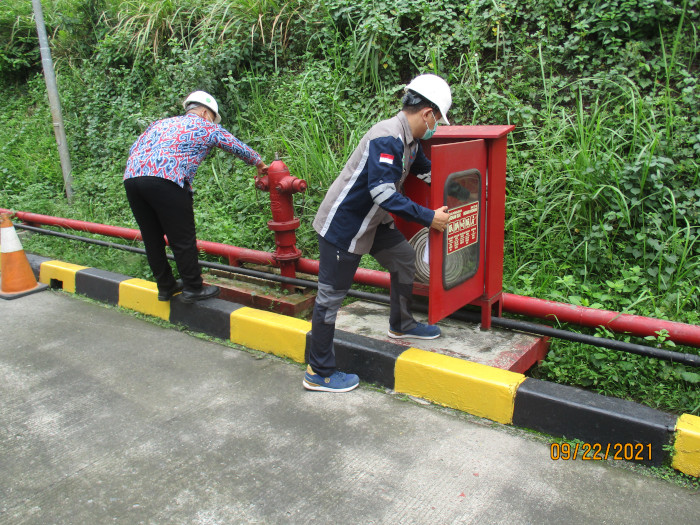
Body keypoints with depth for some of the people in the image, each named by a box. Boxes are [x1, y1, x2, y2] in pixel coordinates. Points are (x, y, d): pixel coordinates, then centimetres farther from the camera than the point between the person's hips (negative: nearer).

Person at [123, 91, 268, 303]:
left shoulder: (160, 123, 31)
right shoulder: (206, 127, 18)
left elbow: (133, 149, 24)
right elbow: (239, 147, 26)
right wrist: (259, 164, 41)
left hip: (131, 177, 7)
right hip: (166, 181, -6)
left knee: (152, 238, 16)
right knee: (183, 239, 5)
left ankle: (165, 287, 29)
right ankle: (193, 288, 14)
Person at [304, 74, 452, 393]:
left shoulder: (409, 141, 6)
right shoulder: (387, 138, -25)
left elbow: (425, 170, 25)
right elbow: (383, 193, -32)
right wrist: (428, 218, -28)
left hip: (370, 221, 10)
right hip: (343, 225, -10)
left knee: (404, 259, 18)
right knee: (331, 296, -1)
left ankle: (401, 325, 39)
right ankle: (319, 374, 10)